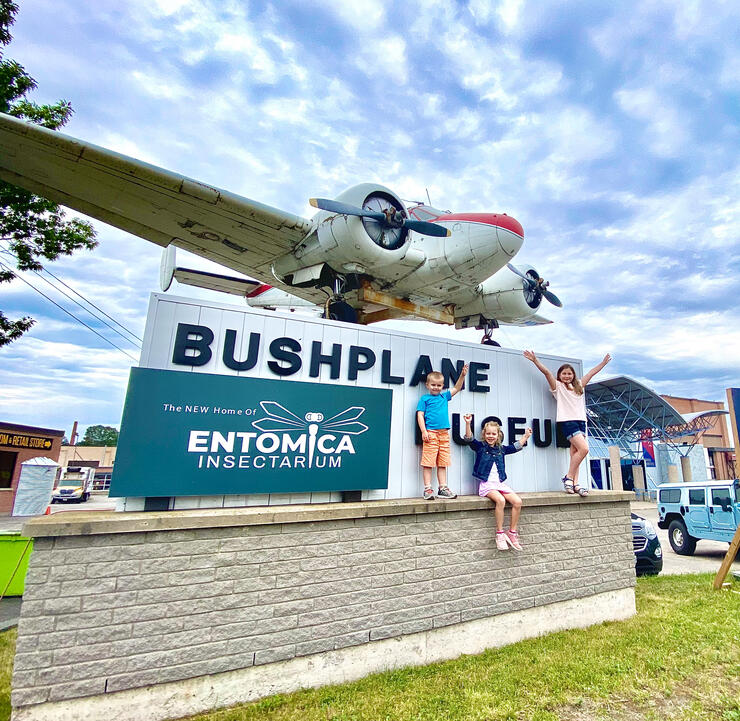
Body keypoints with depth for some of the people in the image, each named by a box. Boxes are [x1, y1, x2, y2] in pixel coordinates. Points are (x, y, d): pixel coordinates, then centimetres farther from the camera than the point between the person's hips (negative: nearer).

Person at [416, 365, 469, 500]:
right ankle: (427, 489, 2)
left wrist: (462, 375, 13)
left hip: (444, 434, 5)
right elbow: (420, 415, -1)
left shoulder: (444, 396, 18)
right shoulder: (424, 398, 4)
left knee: (443, 463, 9)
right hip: (431, 434, -5)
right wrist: (424, 431, -10)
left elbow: (457, 388, 25)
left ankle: (442, 488, 16)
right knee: (428, 463, -5)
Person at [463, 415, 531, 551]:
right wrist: (468, 423, -28)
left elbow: (516, 447, 27)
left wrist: (526, 436, 20)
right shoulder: (480, 447, 2)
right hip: (486, 484, -5)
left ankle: (512, 532, -2)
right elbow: (469, 439, -14)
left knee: (517, 501, -16)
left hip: (499, 483, 5)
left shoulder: (501, 449, 15)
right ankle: (500, 533, -18)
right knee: (500, 500, -31)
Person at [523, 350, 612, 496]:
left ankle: (575, 484, -3)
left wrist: (604, 362, 35)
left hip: (580, 420, 5)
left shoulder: (579, 386, 22)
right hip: (567, 421, -5)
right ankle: (568, 477, -5)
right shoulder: (557, 386, 6)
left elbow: (591, 373, 29)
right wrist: (535, 360, -17)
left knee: (575, 453, -2)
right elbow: (546, 372, -6)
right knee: (584, 448, -17)